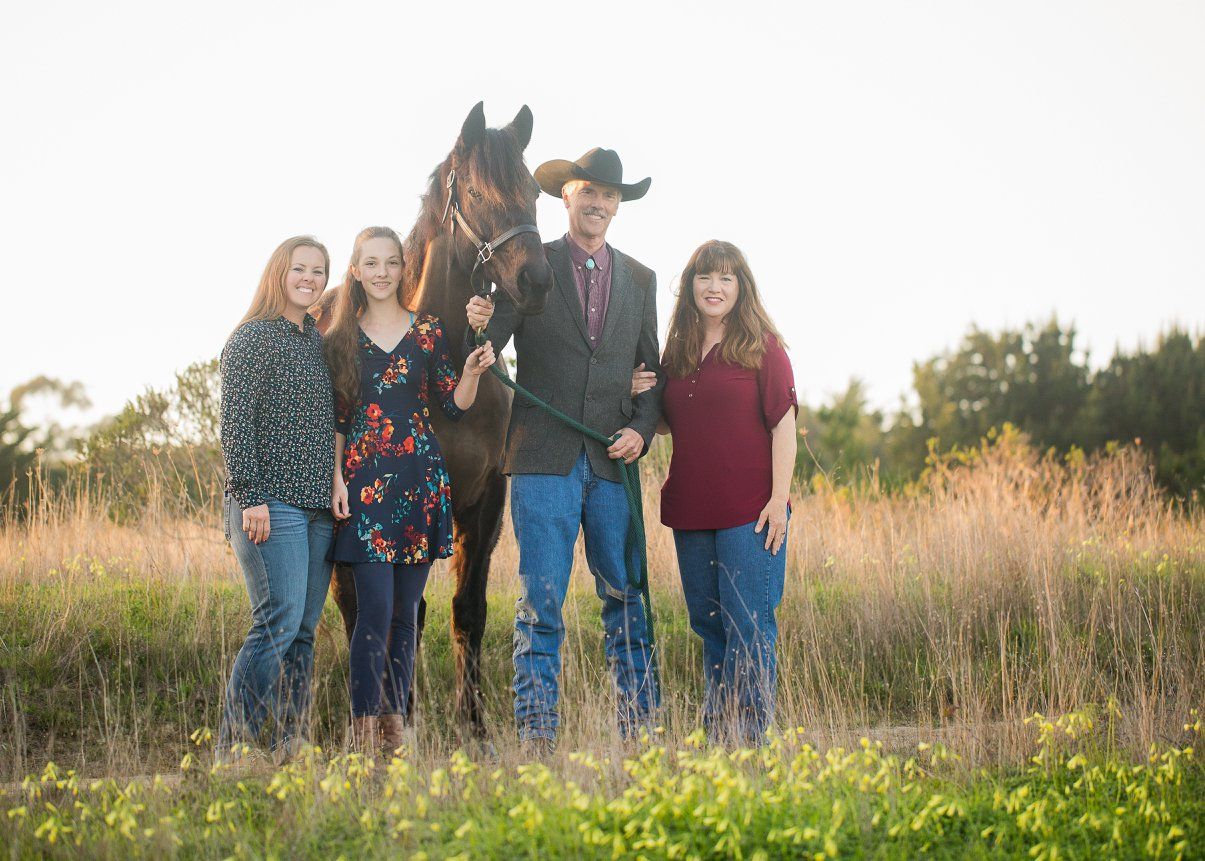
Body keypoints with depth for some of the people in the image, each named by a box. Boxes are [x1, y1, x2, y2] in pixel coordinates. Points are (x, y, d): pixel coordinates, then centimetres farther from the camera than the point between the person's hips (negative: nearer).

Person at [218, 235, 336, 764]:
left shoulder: (318, 343, 18)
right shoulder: (253, 338, -3)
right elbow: (236, 424, -10)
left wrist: (338, 494, 14)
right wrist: (251, 497, -17)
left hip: (319, 507, 7)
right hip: (270, 505, -7)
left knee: (304, 630, 5)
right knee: (278, 622, -15)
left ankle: (291, 744, 9)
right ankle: (234, 746, -10)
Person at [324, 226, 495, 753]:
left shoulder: (428, 332, 8)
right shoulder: (341, 338, 6)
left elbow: (453, 407, 7)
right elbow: (335, 421, 6)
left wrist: (472, 374, -12)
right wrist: (337, 479, -5)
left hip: (420, 479, 2)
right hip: (363, 481, -2)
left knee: (406, 610, 6)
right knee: (375, 607, -11)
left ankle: (395, 725, 13)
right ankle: (364, 730, -8)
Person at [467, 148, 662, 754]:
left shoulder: (640, 281, 14)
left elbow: (654, 371, 17)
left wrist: (642, 429, -1)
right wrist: (479, 327, -27)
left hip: (613, 461, 3)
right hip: (544, 459, -3)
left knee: (627, 598, 6)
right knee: (541, 602, -3)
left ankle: (639, 728, 15)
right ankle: (537, 735, 1)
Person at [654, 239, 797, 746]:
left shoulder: (761, 346, -3)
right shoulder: (678, 352, 13)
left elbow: (783, 424, -7)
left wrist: (779, 498, -13)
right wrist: (640, 398, 1)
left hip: (750, 510, -6)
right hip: (691, 509, 6)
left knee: (749, 626, -5)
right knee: (707, 623, 11)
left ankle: (749, 733, 0)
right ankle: (715, 732, 19)